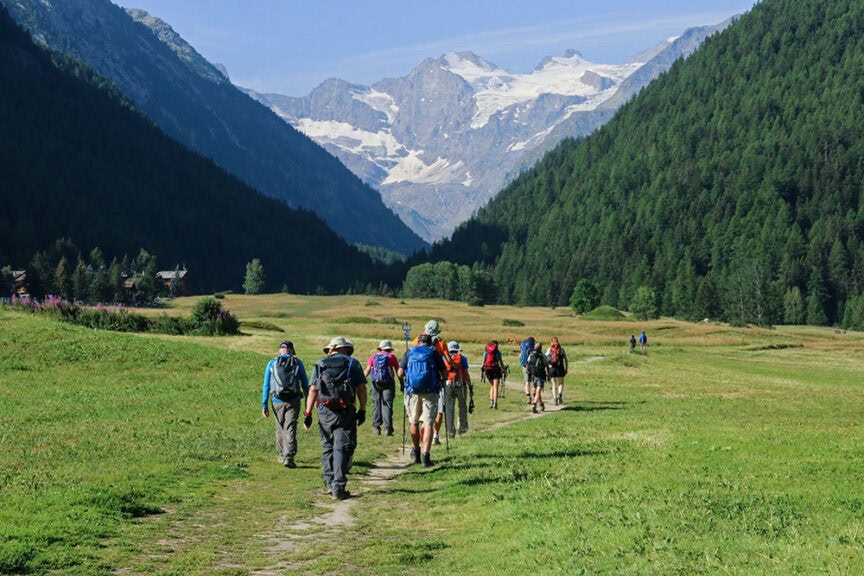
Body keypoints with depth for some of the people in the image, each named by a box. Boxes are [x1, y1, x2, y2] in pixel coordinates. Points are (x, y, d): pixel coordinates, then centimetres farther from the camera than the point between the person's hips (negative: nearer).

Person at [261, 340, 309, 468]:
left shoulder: (272, 364, 4)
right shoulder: (298, 363, 3)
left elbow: (266, 386, 0)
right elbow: (305, 384, 3)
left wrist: (264, 405, 1)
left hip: (277, 402, 2)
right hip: (293, 401, -2)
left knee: (280, 429, 19)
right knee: (290, 430, -5)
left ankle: (282, 455, 32)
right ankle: (288, 457, -19)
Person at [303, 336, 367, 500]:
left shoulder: (320, 364, 12)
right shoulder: (353, 363, 8)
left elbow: (313, 390, 4)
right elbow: (361, 388, 1)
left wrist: (308, 414, 3)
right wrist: (362, 410, 7)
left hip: (325, 411, 2)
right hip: (346, 412, -2)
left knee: (327, 447, 17)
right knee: (342, 448, -3)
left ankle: (329, 482, 16)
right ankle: (338, 488, -9)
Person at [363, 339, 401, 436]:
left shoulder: (374, 356, 14)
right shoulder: (392, 357, 9)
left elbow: (367, 370, 4)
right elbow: (398, 372, 5)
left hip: (376, 382, 2)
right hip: (388, 382, -2)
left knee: (376, 404, 8)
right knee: (387, 405, -2)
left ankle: (376, 428, 8)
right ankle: (387, 428, -10)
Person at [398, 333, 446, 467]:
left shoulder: (409, 353, 10)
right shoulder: (434, 352, 6)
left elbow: (400, 373, 5)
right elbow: (445, 373, 2)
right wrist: (439, 378, 23)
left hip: (412, 391, 2)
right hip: (430, 391, -2)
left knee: (414, 422, 19)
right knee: (428, 423, -3)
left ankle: (415, 451, 31)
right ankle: (425, 455, -14)